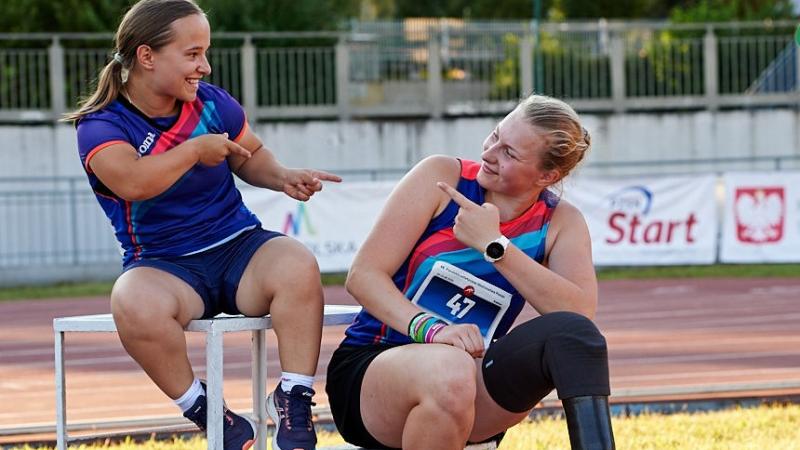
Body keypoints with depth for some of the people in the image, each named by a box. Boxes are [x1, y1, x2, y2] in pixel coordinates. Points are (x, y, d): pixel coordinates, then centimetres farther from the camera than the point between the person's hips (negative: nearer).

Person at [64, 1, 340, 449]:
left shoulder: (212, 103, 4)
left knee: (298, 265, -32)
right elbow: (133, 181, -31)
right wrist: (195, 149, -19)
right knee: (136, 305, -39)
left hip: (239, 246, 3)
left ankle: (294, 400, -22)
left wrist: (283, 176, 0)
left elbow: (251, 156, 22)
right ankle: (206, 413, -18)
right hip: (164, 266, -3)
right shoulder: (102, 126, -9)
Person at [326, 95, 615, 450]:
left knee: (571, 334, -27)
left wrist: (494, 245, -21)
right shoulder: (442, 177, -3)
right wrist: (430, 329, -28)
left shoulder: (560, 222, 2)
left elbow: (580, 314, -17)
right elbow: (363, 275, -10)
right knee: (449, 371, -40)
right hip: (370, 365, -2)